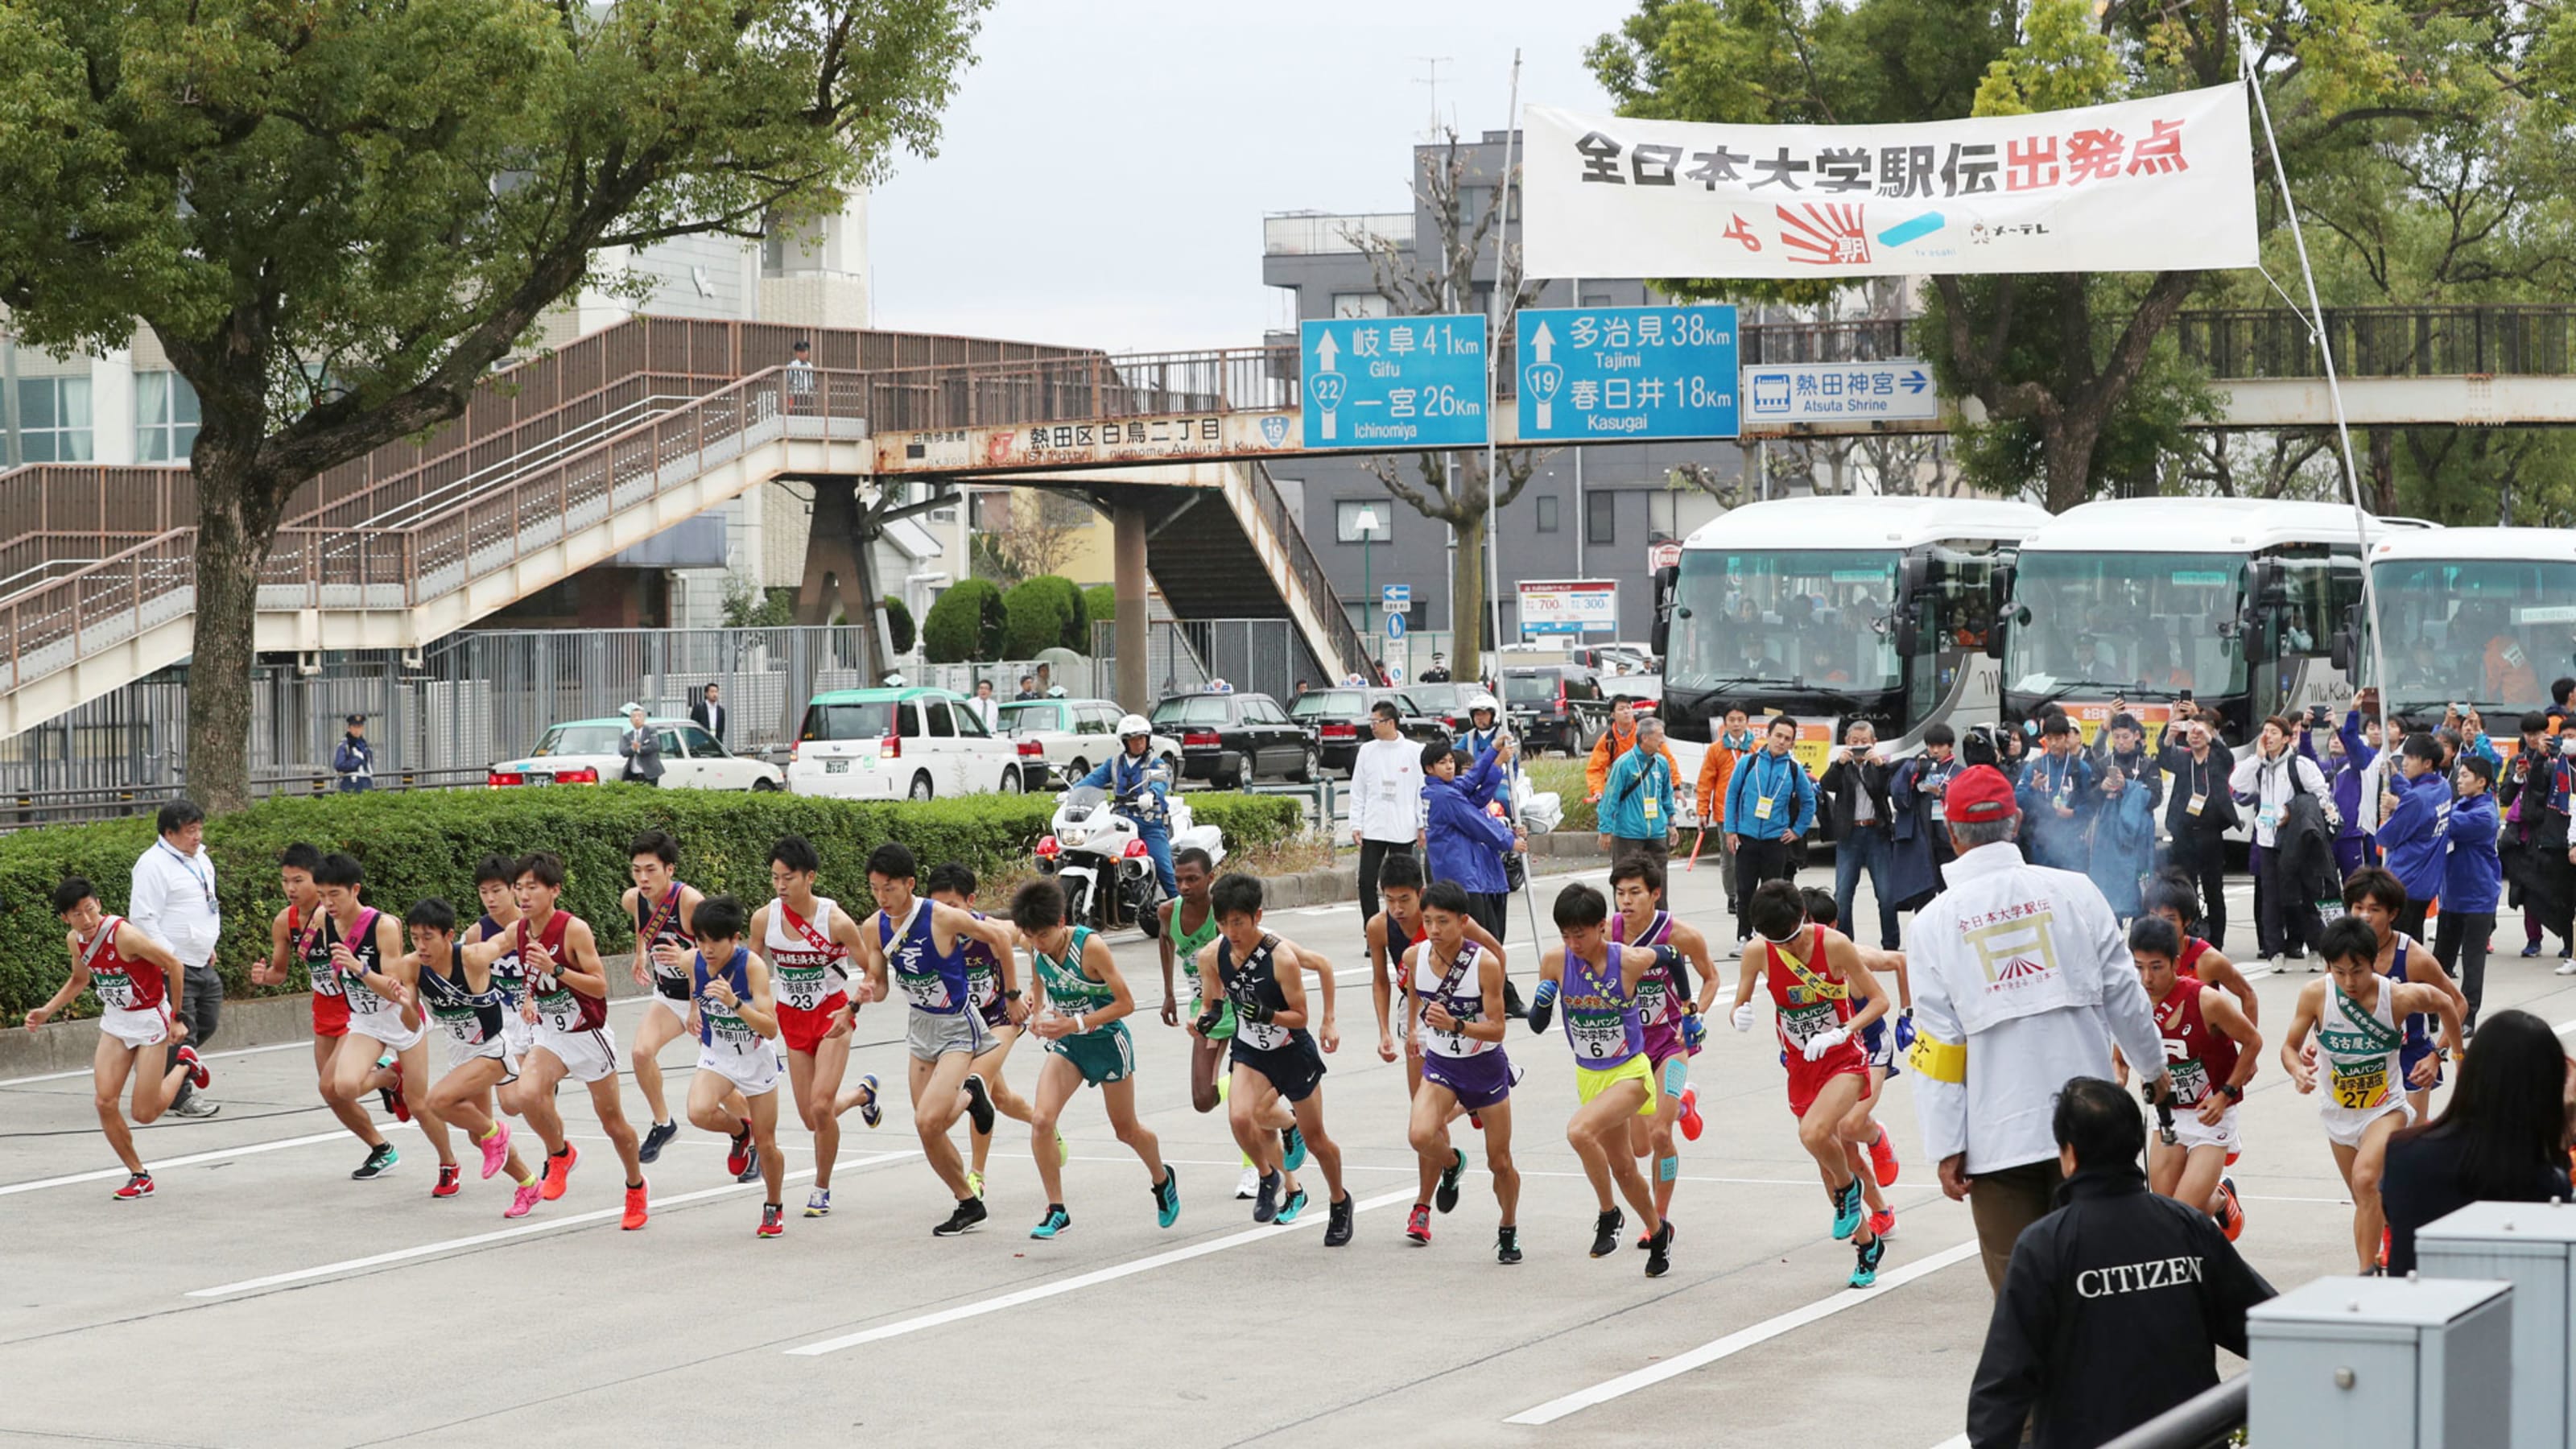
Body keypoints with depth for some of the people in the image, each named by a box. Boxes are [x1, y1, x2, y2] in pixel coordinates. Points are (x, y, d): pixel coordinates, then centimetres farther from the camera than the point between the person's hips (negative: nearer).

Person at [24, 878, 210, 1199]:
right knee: (104, 1102, -7)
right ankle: (139, 1176, 10)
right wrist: (47, 1011, 7)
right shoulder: (75, 941, -5)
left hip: (150, 1019, -6)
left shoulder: (124, 935, -28)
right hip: (115, 1020, 6)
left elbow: (173, 964, -20)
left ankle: (184, 1065, 22)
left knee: (143, 1113, -6)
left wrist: (177, 1017, -15)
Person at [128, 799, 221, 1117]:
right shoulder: (153, 865, -14)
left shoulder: (200, 860, 15)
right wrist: (169, 958, -20)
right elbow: (142, 918, -18)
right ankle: (179, 1099, 0)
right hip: (173, 967, -9)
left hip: (202, 964, 9)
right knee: (180, 1030, -7)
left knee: (207, 1025, 15)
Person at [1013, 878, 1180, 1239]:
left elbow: (1126, 1003, -22)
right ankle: (1056, 1210, -9)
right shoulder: (1035, 948, -10)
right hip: (1066, 1045, 4)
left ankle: (1162, 1180, 45)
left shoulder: (1091, 947, -27)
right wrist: (1038, 1016, -7)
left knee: (1126, 1130, 13)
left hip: (1107, 1042, -4)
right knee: (1041, 1119, -18)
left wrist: (1075, 1023, -29)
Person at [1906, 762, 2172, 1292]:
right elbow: (2124, 993, 5)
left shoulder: (1937, 921, -5)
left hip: (1997, 1137, -2)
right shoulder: (2074, 892, -1)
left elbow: (1937, 1045, -6)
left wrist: (1947, 1147, -2)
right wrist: (2154, 1065, 24)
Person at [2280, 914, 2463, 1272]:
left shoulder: (2400, 997, -22)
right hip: (2339, 1111, 3)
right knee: (2367, 1202, 17)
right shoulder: (2315, 995, -18)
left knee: (2365, 1179, -28)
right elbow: (2290, 1047, -6)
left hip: (2386, 1108, -3)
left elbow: (2444, 1004, 0)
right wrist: (2298, 1070, -29)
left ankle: (2368, 1271, -24)